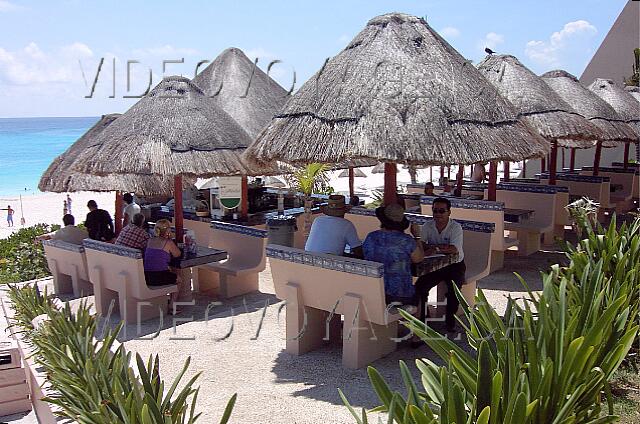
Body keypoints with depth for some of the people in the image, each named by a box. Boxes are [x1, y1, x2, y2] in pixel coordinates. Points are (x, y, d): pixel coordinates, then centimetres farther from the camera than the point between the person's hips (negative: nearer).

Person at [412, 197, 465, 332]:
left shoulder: (456, 227, -14)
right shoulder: (427, 226, -1)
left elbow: (454, 249, -26)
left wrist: (436, 248, -32)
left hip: (454, 265, -3)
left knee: (454, 288, -27)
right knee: (420, 286, -16)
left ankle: (450, 319, -5)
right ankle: (423, 316, 3)